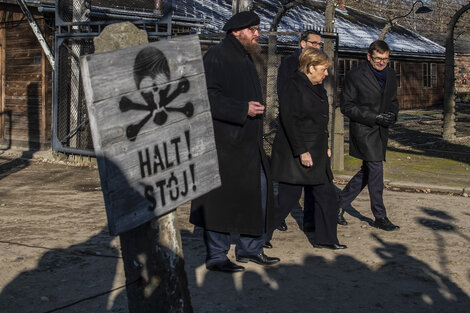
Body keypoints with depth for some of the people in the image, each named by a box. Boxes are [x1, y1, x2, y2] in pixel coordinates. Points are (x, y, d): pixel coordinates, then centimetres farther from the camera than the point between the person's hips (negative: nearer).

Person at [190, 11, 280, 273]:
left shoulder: (245, 59, 18)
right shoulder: (216, 57, -11)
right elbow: (209, 98, -20)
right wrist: (243, 109, -25)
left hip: (249, 143, 9)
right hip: (224, 143, -9)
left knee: (258, 192, 11)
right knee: (221, 199, -4)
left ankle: (249, 248, 23)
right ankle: (216, 256, 5)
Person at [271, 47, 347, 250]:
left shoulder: (317, 88, 14)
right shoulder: (294, 85, -13)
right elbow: (288, 120, -20)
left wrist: (325, 147, 19)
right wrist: (301, 151, -21)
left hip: (316, 153, 9)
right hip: (295, 155, -9)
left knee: (327, 195, 8)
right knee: (288, 197, -5)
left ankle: (325, 239, 18)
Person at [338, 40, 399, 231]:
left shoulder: (390, 74, 10)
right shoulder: (355, 76, -10)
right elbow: (346, 107, -10)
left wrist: (392, 115, -3)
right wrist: (374, 117, -19)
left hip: (381, 130, 7)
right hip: (363, 129, -7)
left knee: (368, 171, 10)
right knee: (375, 169, -9)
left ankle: (340, 203, 25)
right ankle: (380, 217, -1)